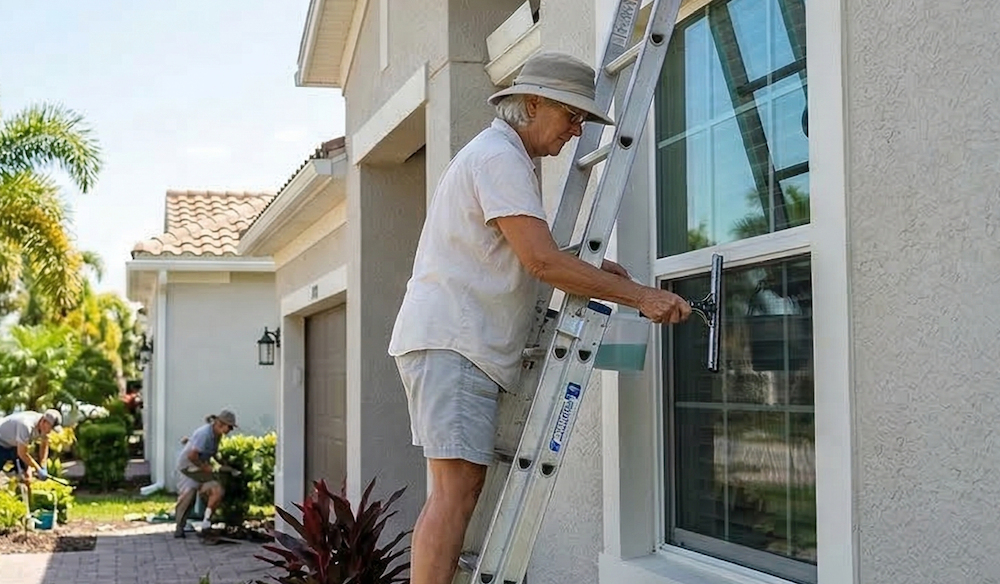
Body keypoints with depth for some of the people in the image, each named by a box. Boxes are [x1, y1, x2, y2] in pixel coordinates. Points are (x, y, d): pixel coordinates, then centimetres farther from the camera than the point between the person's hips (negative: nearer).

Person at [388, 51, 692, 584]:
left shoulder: (500, 156, 24)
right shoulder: (499, 156, -10)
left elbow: (528, 257, 27)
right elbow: (542, 261, -19)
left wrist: (591, 269, 9)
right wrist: (639, 296, -17)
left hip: (458, 344, 11)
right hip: (450, 341, -11)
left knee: (457, 490, 9)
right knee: (456, 490, -15)